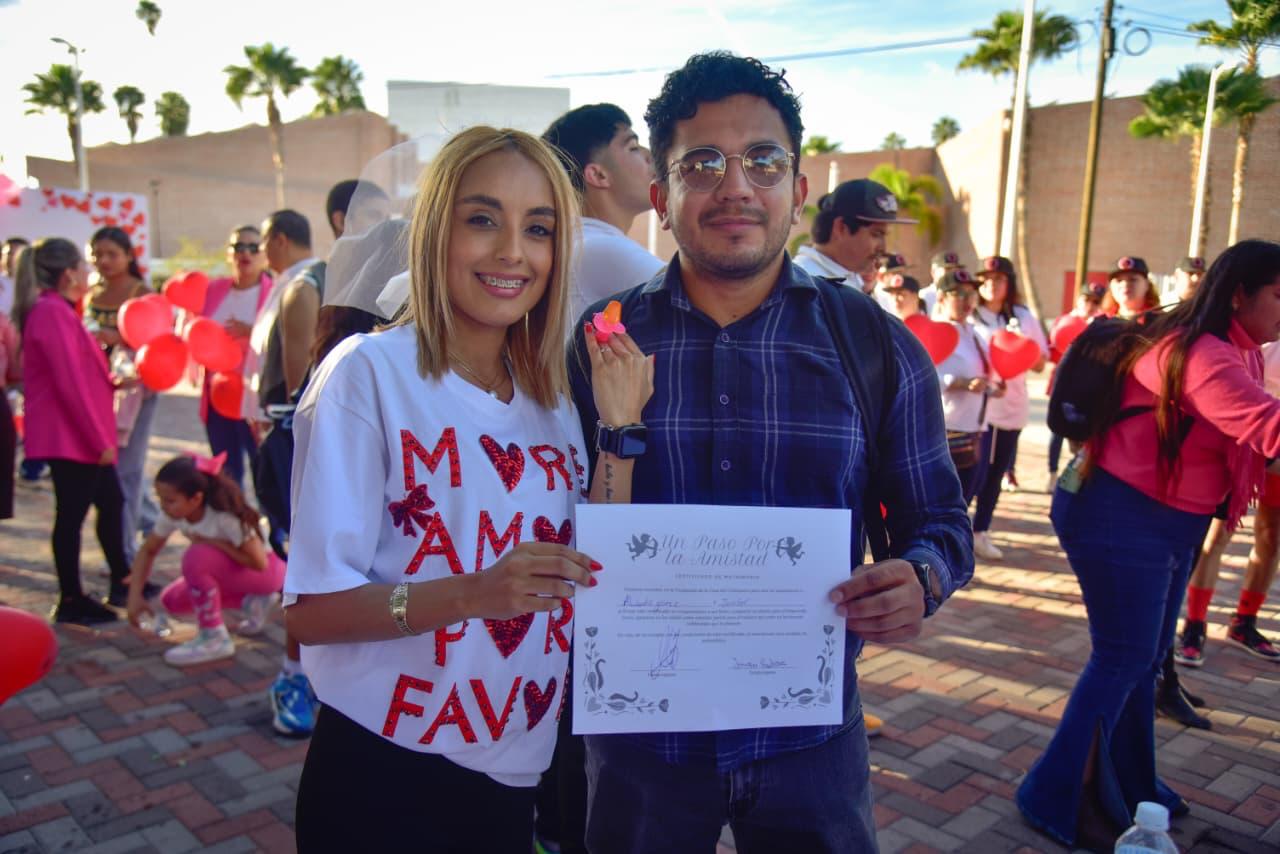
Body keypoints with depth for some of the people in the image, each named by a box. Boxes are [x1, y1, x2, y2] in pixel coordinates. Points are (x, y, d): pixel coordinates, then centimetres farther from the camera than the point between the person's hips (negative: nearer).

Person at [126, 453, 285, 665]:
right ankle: (252, 601, 9)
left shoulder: (225, 517, -32)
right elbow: (148, 551, 1)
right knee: (172, 601, 0)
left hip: (267, 572, -8)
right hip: (232, 573, 8)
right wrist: (135, 595, -10)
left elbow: (259, 563, -28)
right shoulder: (172, 515, -13)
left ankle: (214, 638, -16)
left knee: (196, 557, -29)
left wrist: (216, 543, -27)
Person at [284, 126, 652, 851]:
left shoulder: (553, 396, 3)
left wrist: (620, 432, -11)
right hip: (383, 771, -5)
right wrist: (472, 592, -32)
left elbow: (589, 582, -1)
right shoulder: (370, 371, -14)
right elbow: (313, 610, -16)